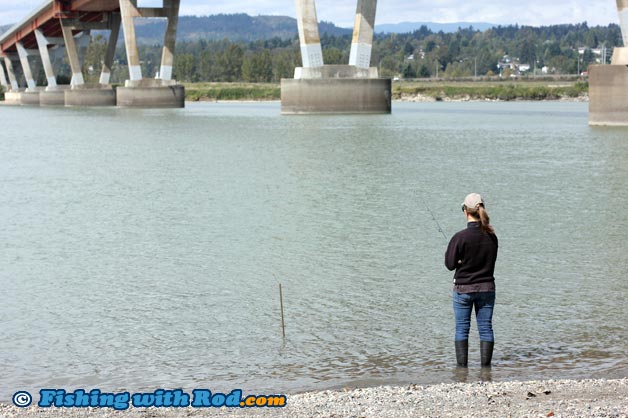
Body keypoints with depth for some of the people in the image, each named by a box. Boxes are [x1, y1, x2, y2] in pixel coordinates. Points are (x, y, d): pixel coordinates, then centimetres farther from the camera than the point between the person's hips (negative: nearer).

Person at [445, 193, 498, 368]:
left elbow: (450, 264, -11)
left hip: (463, 288, -3)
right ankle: (486, 364, 12)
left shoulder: (460, 237, -17)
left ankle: (462, 365, 7)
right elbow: (491, 260, 9)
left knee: (462, 328, 7)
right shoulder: (491, 237, -3)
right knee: (485, 328, 9)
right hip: (486, 287, 3)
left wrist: (456, 256, 7)